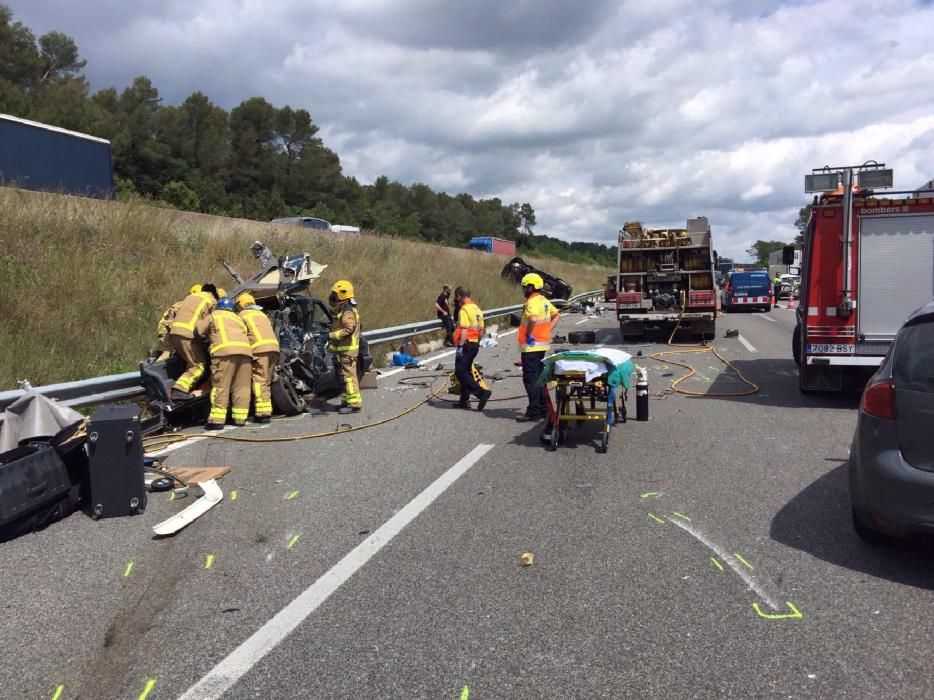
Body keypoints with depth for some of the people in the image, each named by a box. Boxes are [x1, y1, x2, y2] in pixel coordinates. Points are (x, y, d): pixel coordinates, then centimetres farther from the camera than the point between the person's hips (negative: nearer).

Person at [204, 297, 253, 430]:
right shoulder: (238, 318, 34)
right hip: (245, 350, 4)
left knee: (221, 386, -5)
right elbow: (246, 332, 23)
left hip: (225, 351, -4)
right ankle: (240, 418, 8)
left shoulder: (213, 316, 22)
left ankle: (217, 420, -9)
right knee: (241, 386, 8)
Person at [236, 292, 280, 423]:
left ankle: (262, 412, -13)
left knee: (259, 380, -7)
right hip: (274, 347, 7)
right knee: (266, 381, 13)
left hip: (260, 349, -7)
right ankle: (267, 411, 10)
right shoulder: (262, 314, 32)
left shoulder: (242, 315, 11)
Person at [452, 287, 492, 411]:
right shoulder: (477, 309, 14)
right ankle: (464, 400, 20)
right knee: (466, 371, 16)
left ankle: (482, 392, -17)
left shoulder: (464, 310, -15)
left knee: (461, 372, -9)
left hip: (466, 345, -10)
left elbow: (464, 330, -24)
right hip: (475, 344, 10)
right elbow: (481, 330, 17)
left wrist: (460, 346, -23)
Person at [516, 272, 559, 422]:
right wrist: (548, 330, 15)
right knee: (539, 378, 17)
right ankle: (542, 409, 23)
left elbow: (533, 318, -36)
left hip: (531, 346, -10)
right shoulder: (544, 301, 13)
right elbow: (555, 314, 24)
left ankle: (534, 412, -5)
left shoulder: (532, 302, -17)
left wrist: (528, 334, -23)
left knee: (530, 379, -6)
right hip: (543, 344, 10)